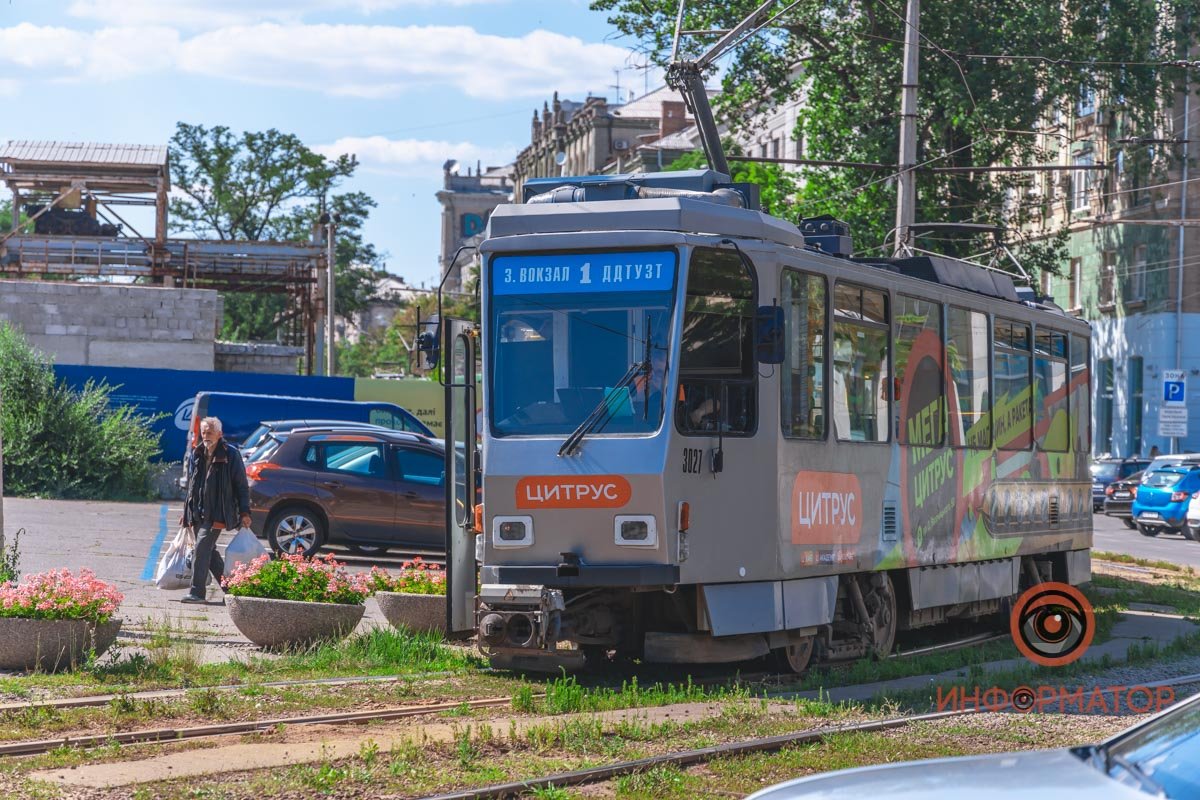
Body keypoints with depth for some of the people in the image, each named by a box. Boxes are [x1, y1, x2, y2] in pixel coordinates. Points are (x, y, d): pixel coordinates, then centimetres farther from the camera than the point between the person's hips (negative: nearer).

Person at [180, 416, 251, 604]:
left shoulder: (231, 455, -4)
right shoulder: (196, 455, 14)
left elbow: (241, 486, -3)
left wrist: (244, 512, -8)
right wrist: (187, 512, 20)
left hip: (217, 513, -7)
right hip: (198, 514, 7)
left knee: (202, 549, -15)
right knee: (209, 552, 11)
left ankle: (197, 593, -15)